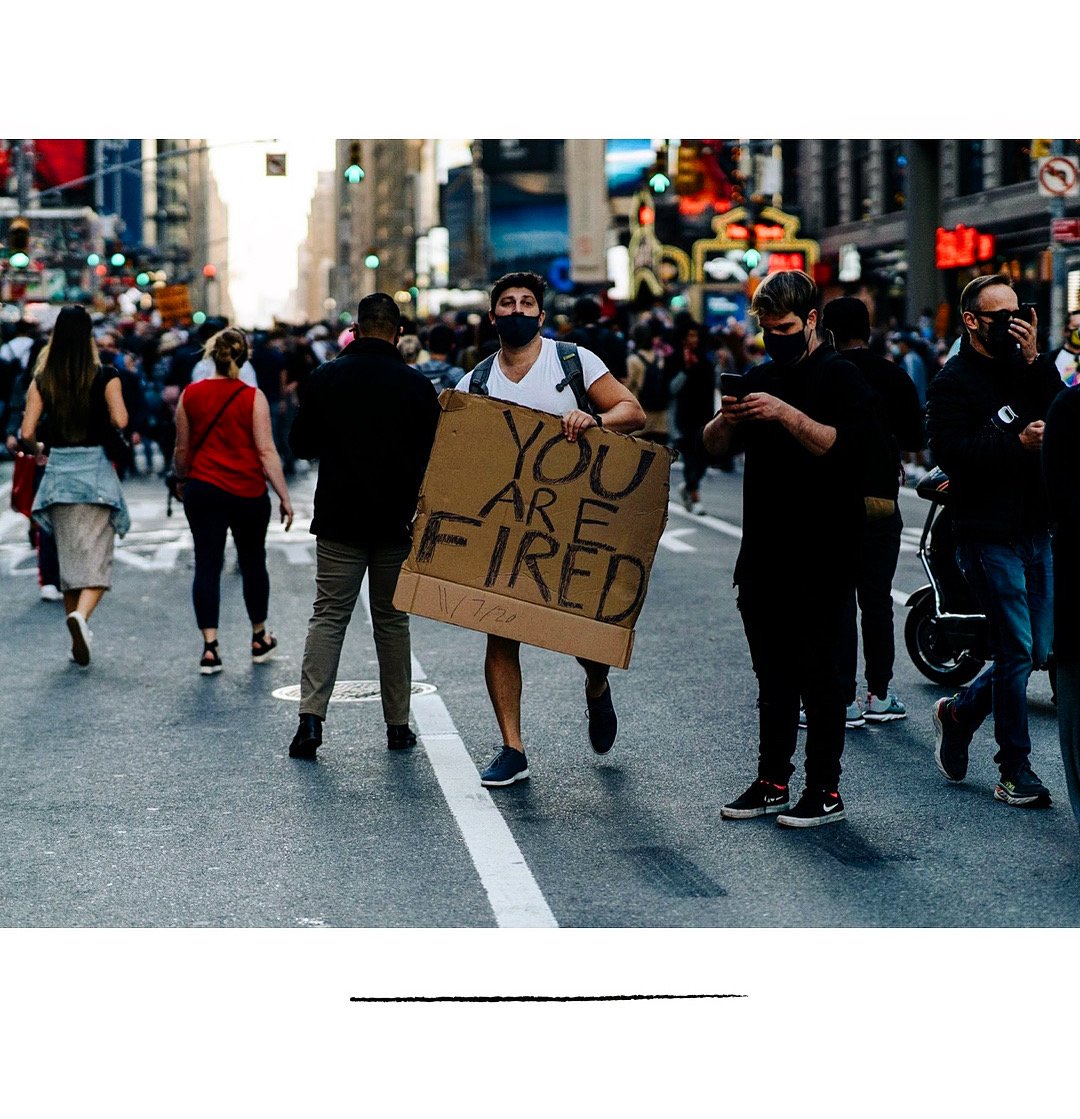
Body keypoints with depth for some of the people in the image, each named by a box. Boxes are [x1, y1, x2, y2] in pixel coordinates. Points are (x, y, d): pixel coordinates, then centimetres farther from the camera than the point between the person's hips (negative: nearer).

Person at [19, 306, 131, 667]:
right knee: (96, 557, -3)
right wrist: (109, 438, 6)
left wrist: (36, 449, 18)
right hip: (96, 469, -3)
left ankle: (79, 637, 17)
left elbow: (26, 434, -3)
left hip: (58, 471, 3)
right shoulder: (105, 377, -6)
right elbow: (120, 421, -16)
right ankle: (81, 616, -29)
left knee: (68, 557, 13)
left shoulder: (42, 381, 1)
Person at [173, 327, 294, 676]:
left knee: (207, 566, 2)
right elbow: (266, 451, -11)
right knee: (253, 563, 15)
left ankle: (210, 647, -7)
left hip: (202, 489, 1)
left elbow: (182, 448, 7)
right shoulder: (252, 398, -8)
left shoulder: (190, 395, -1)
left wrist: (182, 480, 25)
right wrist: (284, 497, -7)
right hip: (247, 491, -1)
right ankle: (259, 639, 29)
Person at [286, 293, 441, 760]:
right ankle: (398, 725, 11)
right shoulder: (418, 385, -4)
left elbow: (301, 444, 5)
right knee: (392, 620, 9)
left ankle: (311, 716, -11)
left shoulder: (326, 378, -3)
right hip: (397, 523, 0)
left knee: (328, 616, 3)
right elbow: (434, 455, 0)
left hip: (339, 520, 0)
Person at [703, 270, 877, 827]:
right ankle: (772, 782, 18)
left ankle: (825, 790, 1)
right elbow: (713, 445, 12)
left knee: (820, 674, -3)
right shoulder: (761, 378, 16)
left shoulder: (840, 377, -4)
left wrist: (785, 413, -26)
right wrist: (726, 419, -9)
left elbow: (839, 443, -18)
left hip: (821, 557, -6)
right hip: (763, 554, 7)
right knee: (773, 676, 11)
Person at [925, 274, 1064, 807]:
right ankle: (1015, 771, 4)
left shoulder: (1027, 369, 15)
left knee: (1035, 651, 10)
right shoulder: (953, 381, -4)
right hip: (988, 533, -7)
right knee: (1017, 651, -6)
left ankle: (958, 712, 32)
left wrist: (1035, 360, -8)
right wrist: (1017, 444, -25)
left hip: (1036, 528, 7)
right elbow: (950, 451, -18)